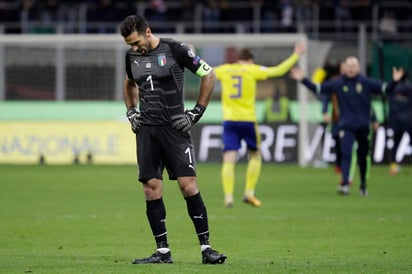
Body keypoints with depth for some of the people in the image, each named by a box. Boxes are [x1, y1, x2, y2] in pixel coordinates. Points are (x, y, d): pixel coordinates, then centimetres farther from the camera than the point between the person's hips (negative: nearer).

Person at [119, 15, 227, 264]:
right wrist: (131, 112, 15)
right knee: (151, 190, 0)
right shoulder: (132, 56, 8)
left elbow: (209, 75, -3)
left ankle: (206, 248, -6)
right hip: (146, 129, 5)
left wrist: (197, 112, -6)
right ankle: (163, 251, 6)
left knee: (188, 185, -11)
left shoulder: (174, 50, -9)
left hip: (174, 128, -5)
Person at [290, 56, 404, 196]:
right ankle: (344, 184, -25)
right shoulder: (338, 83, 0)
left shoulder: (366, 82, -2)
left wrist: (395, 81, -25)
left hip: (363, 126, 1)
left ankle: (363, 185, 28)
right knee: (346, 154, -17)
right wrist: (303, 79, -4)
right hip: (346, 126, -1)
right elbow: (317, 88, 4)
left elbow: (385, 89, -7)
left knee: (363, 157, 12)